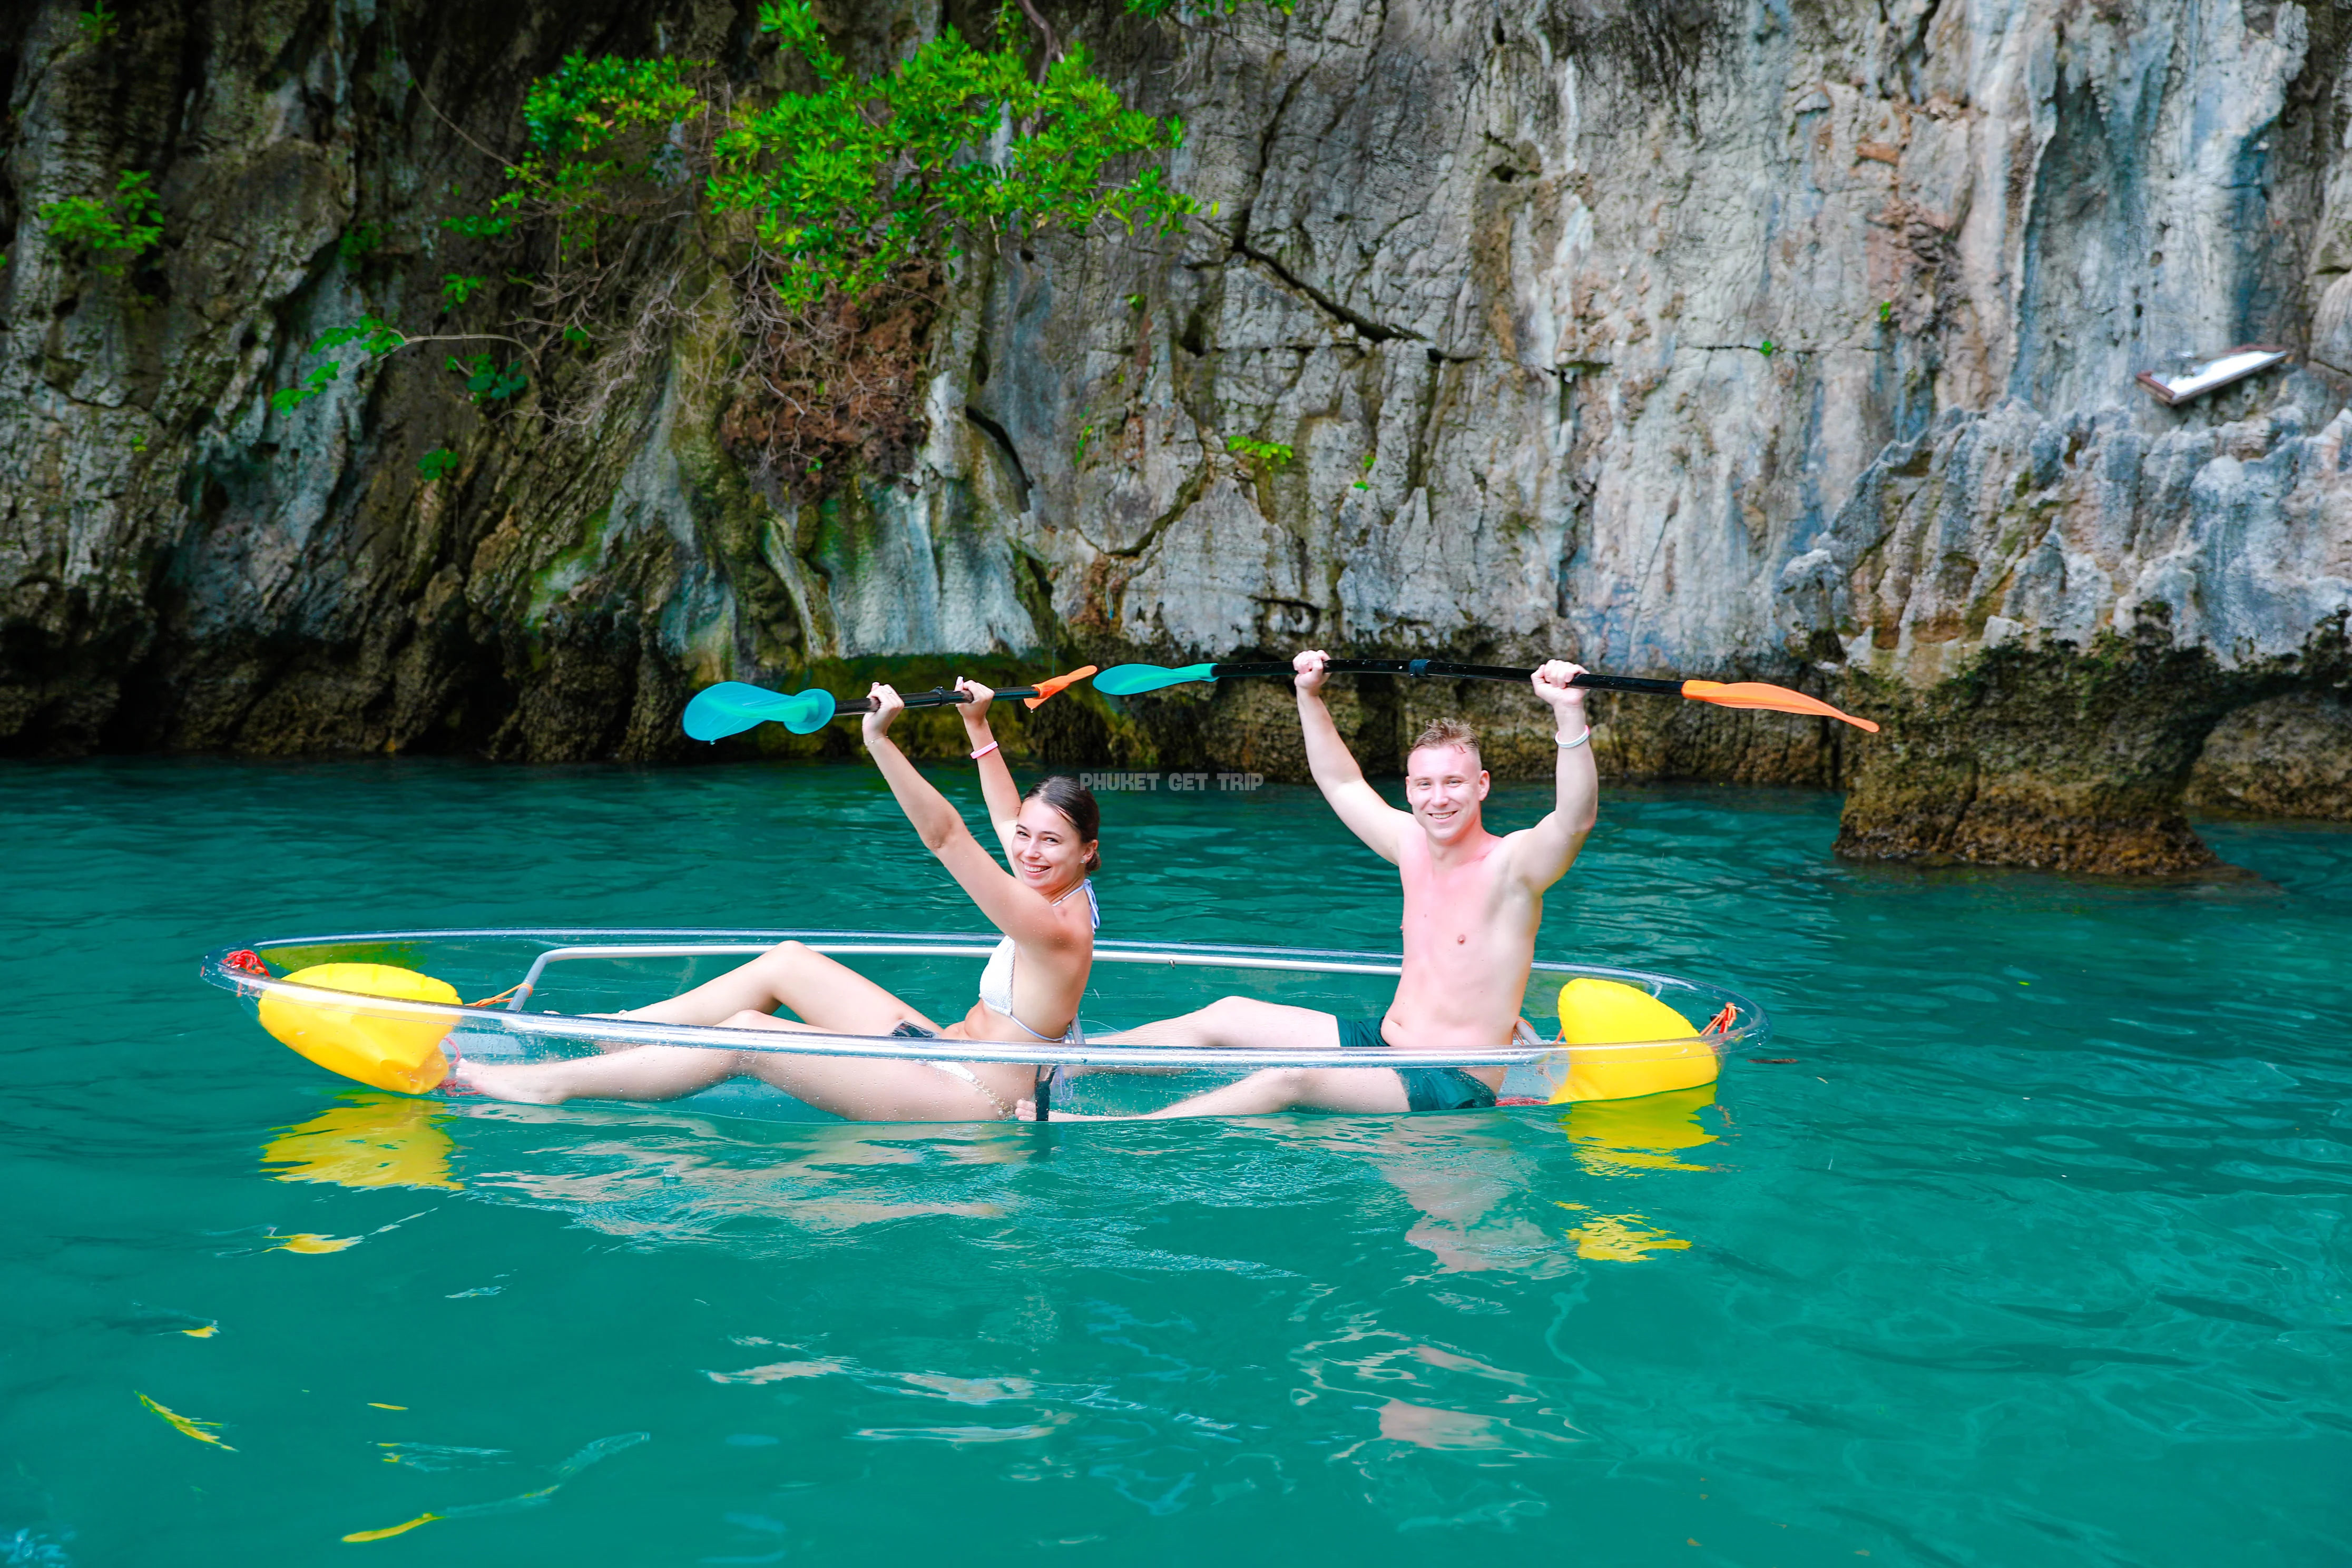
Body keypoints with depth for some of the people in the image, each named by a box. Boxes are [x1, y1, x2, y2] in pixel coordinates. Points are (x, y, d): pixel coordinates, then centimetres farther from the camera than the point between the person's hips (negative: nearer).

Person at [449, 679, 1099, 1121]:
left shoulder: (1057, 930, -23)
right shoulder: (1057, 901, 4)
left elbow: (945, 835, -31)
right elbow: (1008, 820, 24)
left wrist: (880, 741, -35)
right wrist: (979, 727, 28)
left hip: (971, 1101, -10)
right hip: (946, 1055, 10)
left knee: (744, 1037, -17)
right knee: (788, 961, 3)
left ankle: (549, 1085, -9)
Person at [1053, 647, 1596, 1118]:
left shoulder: (1511, 865, -15)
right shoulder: (1413, 845, 5)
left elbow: (1575, 818, -35)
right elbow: (1343, 784, 20)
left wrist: (1569, 714, -48)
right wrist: (1310, 697, 14)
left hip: (1451, 1088, -8)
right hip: (1380, 1041, 8)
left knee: (1293, 1077, -30)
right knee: (1227, 1016, 5)